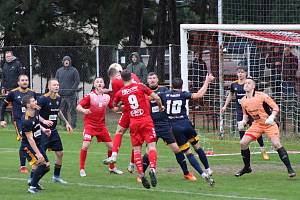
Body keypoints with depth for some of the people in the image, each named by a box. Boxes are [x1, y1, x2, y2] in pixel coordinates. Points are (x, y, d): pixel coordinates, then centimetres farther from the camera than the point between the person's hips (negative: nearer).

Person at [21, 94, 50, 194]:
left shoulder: (35, 113, 0)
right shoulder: (26, 120, -26)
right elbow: (30, 139, -26)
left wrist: (43, 129, 6)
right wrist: (38, 153, -27)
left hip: (38, 144, 9)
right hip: (28, 146, -9)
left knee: (46, 166, 7)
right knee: (41, 162, -22)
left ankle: (33, 182, 27)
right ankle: (32, 186, -10)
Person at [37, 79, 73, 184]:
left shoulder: (58, 98, 6)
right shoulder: (43, 99, -17)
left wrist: (66, 122, 22)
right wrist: (44, 121, -35)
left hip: (53, 131, 7)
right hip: (43, 131, -7)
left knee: (60, 153, 8)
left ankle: (56, 176, 23)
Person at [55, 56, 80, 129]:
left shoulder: (74, 70, 2)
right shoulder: (59, 71, 15)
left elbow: (77, 81, -2)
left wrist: (72, 89, -13)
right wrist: (58, 90, 3)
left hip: (71, 95, -5)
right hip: (62, 95, 5)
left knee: (72, 111, -5)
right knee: (63, 111, 7)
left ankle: (73, 125, -2)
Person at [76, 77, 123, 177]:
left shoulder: (107, 97, 5)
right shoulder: (90, 95, -9)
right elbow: (78, 107, -15)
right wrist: (84, 110, -36)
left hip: (101, 125, 5)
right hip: (90, 124, -5)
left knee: (111, 145, 5)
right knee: (85, 145, -17)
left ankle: (112, 168, 24)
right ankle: (82, 169, -4)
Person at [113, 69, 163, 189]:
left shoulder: (120, 93, 4)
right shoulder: (140, 87, 0)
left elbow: (114, 104, 21)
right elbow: (156, 97, -3)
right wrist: (160, 107, 15)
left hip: (133, 122, 2)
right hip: (146, 120, -1)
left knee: (136, 149, 7)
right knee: (151, 145, -4)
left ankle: (141, 174, -3)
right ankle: (152, 169, -25)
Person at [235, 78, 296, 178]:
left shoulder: (262, 96, -16)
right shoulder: (243, 101, 1)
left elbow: (275, 107, -13)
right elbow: (245, 114, 17)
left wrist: (271, 117, -30)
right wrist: (243, 121, -3)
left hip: (269, 123, -6)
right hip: (257, 124, 6)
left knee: (276, 144, -22)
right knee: (243, 143, -5)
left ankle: (290, 169, -15)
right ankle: (247, 167, 16)